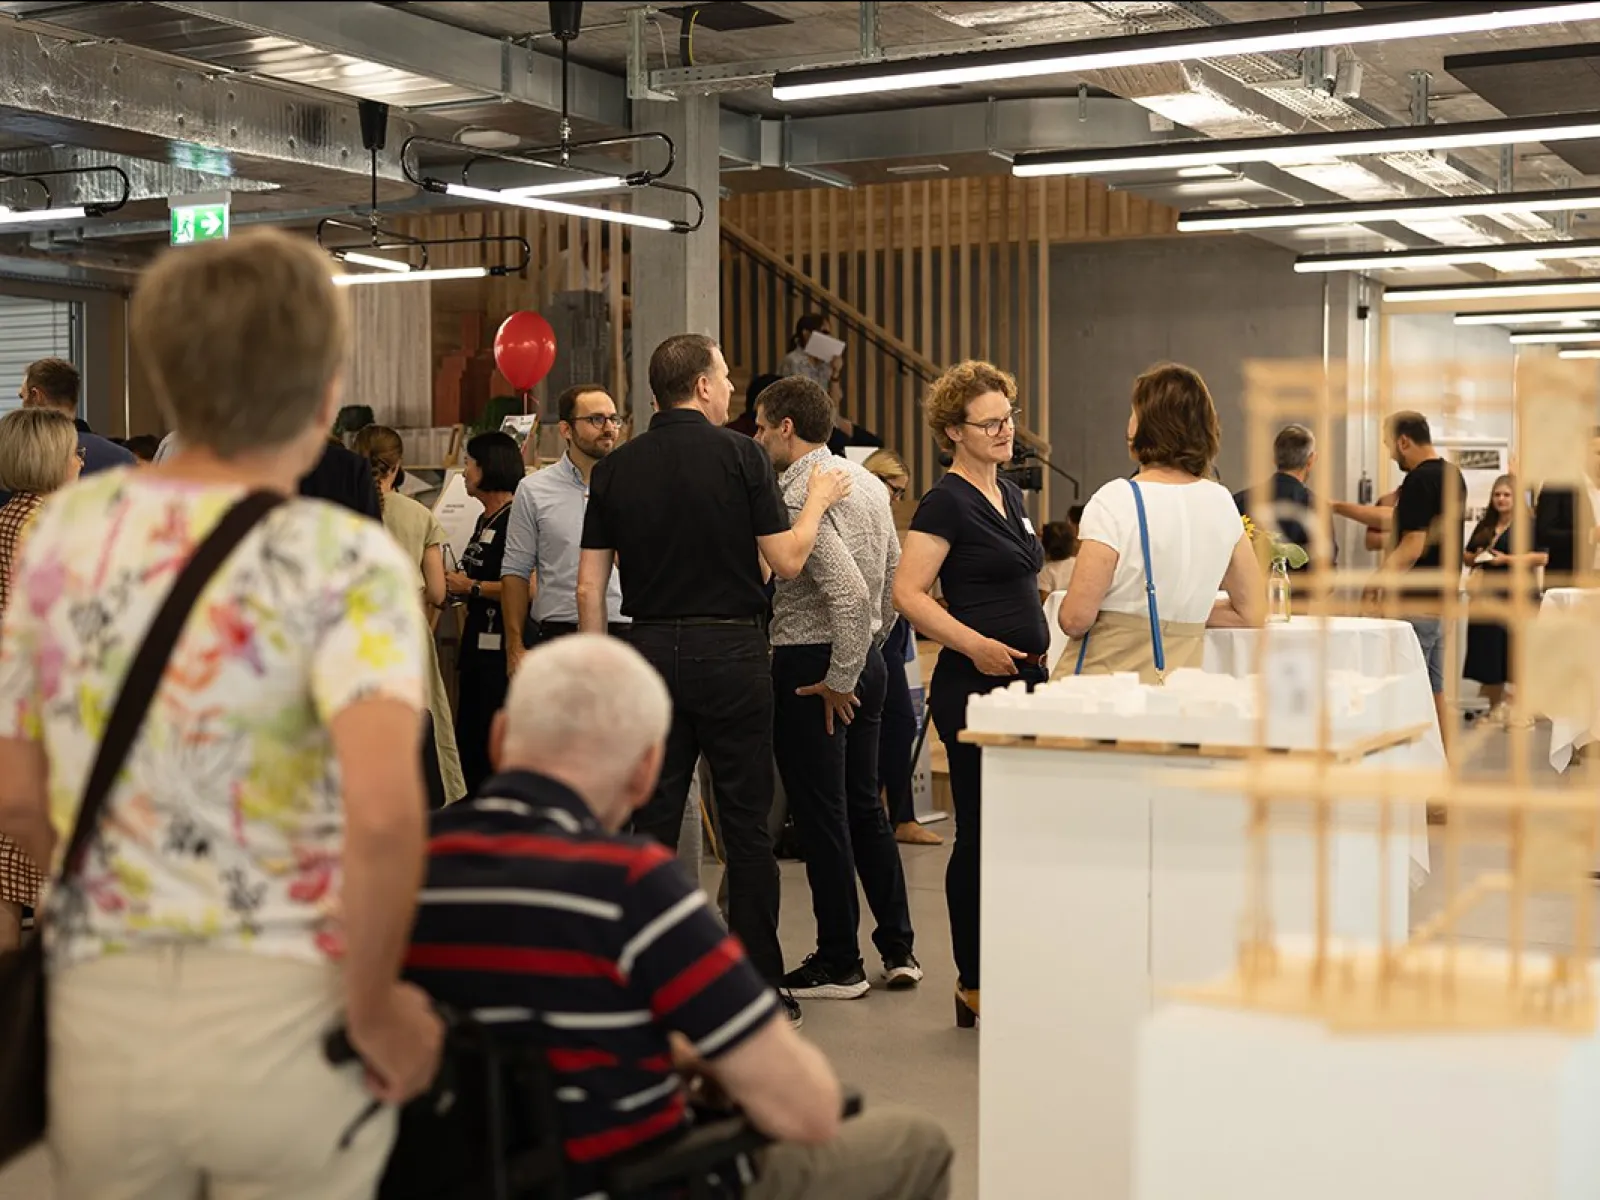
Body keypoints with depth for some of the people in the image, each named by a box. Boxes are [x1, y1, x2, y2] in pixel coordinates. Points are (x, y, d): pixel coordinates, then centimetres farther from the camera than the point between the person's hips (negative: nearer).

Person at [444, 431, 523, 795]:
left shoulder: (513, 520, -15)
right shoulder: (485, 520, 17)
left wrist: (471, 587, -15)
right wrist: (457, 588, 9)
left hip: (501, 646, -10)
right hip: (477, 643, 10)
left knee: (493, 742, -5)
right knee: (468, 738, 14)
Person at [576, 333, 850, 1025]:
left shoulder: (616, 468, 5)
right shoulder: (740, 455, -5)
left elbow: (590, 587, 4)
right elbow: (787, 560, -5)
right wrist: (817, 501, 12)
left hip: (651, 650, 3)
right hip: (730, 652, -3)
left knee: (654, 822, 8)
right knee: (746, 824, 4)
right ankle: (759, 988, 9)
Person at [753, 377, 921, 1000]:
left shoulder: (797, 496, -18)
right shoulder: (868, 483, 9)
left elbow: (846, 591, -27)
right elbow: (893, 580, 15)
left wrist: (837, 679, -18)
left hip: (811, 668, -9)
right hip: (867, 658, 9)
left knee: (821, 817, 1)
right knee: (864, 806, 17)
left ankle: (839, 963, 10)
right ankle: (898, 948, 22)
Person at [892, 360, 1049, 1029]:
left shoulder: (1009, 495, 15)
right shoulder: (948, 502, -11)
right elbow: (908, 593, -18)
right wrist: (974, 644, -27)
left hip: (1024, 679, 9)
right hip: (974, 685, -8)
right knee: (981, 833, -3)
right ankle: (975, 986, 7)